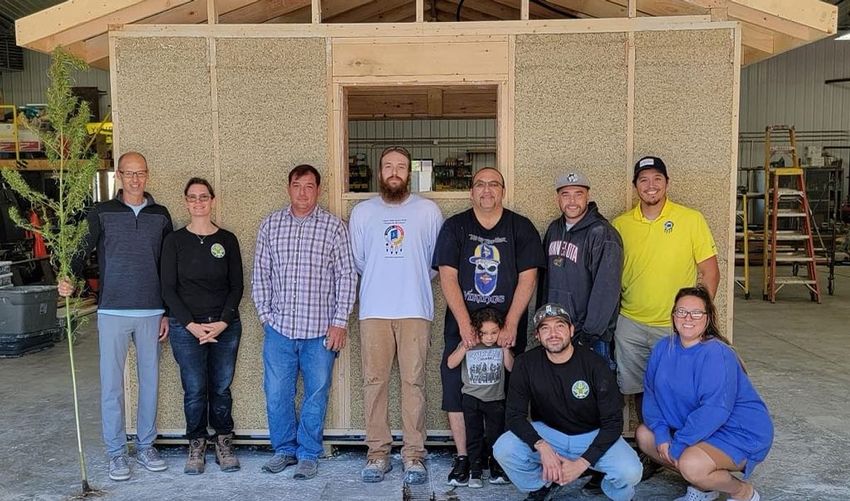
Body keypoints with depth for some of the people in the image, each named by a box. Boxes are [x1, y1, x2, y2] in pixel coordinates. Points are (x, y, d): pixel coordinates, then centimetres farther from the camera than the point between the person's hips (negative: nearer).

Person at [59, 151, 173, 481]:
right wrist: (68, 278, -25)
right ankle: (116, 452, 15)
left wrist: (168, 313, 7)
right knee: (112, 384, 3)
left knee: (150, 381, 8)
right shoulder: (102, 213, 3)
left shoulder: (160, 215, 8)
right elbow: (83, 250, -3)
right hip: (113, 311, -2)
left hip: (151, 312, 2)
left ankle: (145, 446, 22)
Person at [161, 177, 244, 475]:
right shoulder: (174, 241, 2)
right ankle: (197, 445, 18)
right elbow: (168, 288, 0)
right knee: (194, 390, 0)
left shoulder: (227, 240, 5)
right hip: (186, 327, -1)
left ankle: (223, 442, 20)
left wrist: (223, 322, -8)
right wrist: (191, 324, -10)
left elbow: (237, 286, 4)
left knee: (221, 388, 5)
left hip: (225, 325, 1)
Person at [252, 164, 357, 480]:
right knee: (276, 394, 8)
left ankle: (308, 454, 23)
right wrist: (265, 315, 2)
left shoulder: (334, 226, -1)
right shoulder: (270, 225, 7)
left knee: (316, 395, 7)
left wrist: (340, 323, -6)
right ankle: (284, 449, 27)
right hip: (279, 327, 2)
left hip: (320, 329, -2)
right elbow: (260, 274, 9)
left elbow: (346, 276, -2)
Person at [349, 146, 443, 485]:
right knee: (374, 381, 3)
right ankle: (377, 452, 14)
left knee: (414, 381, 1)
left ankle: (414, 454, 10)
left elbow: (438, 260, 10)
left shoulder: (429, 211, 5)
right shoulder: (362, 212, 9)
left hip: (416, 310, -1)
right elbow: (358, 261, 15)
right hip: (374, 311, 1)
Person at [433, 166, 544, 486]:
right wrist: (464, 324, -14)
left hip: (508, 327, 0)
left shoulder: (521, 228, 3)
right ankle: (463, 457, 16)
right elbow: (448, 277, -4)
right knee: (456, 389, 1)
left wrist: (510, 326, -12)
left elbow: (527, 279, -4)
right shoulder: (455, 227, 3)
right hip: (462, 325, 1)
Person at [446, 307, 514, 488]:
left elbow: (510, 367, -2)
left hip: (496, 399, 1)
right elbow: (451, 364, -13)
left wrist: (505, 349, -15)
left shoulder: (501, 346, -2)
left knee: (495, 436, 7)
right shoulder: (468, 345, -7)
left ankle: (496, 470, 19)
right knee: (474, 436, 5)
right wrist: (465, 348, -25)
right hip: (472, 398, -1)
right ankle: (475, 471, 13)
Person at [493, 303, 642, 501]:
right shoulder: (526, 364, -12)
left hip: (593, 434, -2)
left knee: (630, 472, -28)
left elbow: (613, 421, -16)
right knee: (503, 450, -24)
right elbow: (514, 414, -11)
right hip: (546, 432, 2)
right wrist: (542, 447, -28)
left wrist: (581, 463, -24)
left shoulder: (594, 365, -18)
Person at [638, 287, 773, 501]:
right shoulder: (664, 348, -2)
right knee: (644, 435, 0)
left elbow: (714, 410, -30)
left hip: (739, 433, -8)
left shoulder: (717, 354, -24)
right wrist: (661, 432, -16)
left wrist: (678, 445, -26)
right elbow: (651, 392, -2)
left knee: (692, 464, -32)